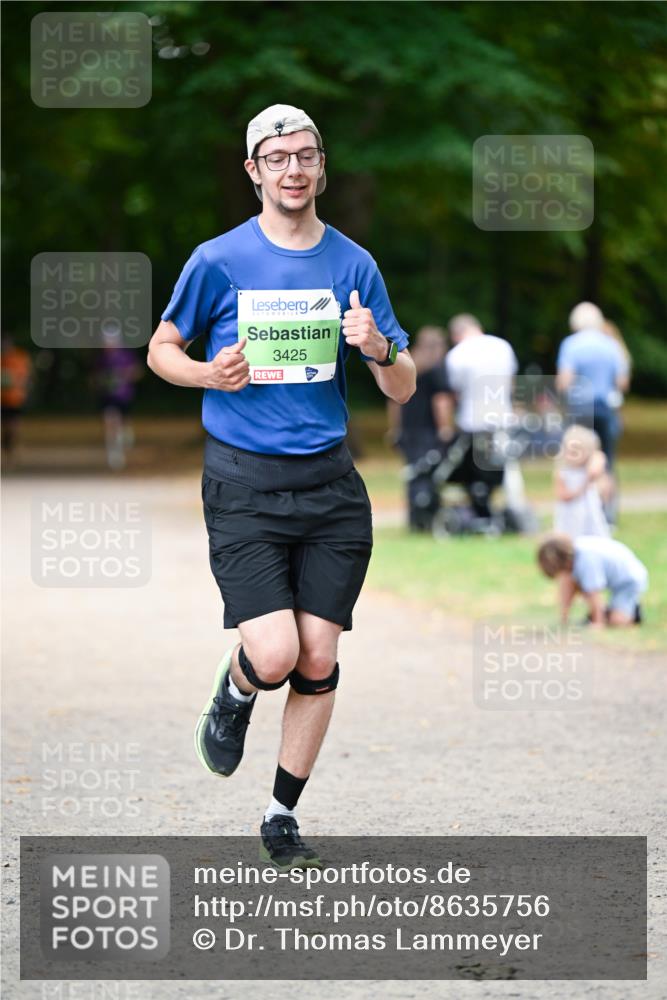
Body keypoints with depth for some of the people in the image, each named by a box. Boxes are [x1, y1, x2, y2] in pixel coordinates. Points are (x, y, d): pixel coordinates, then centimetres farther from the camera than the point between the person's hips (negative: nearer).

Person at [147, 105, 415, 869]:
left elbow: (402, 389, 7)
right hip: (243, 482, -3)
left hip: (329, 482, 3)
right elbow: (161, 351, 10)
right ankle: (233, 694, 21)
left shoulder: (352, 264, 6)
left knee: (319, 660, 1)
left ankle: (283, 817, 18)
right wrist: (209, 374, -12)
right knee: (275, 656, -16)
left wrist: (379, 349, -15)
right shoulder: (220, 260, -2)